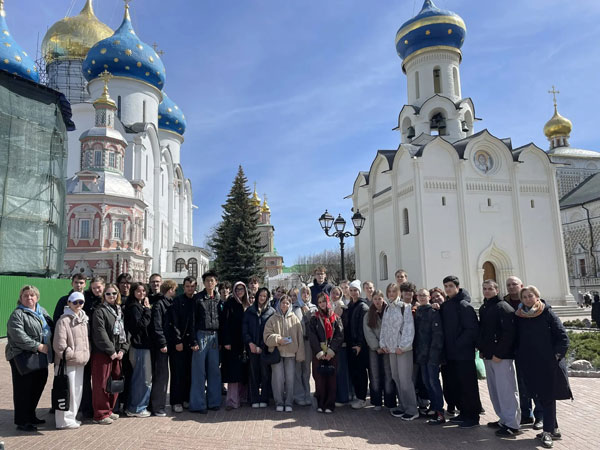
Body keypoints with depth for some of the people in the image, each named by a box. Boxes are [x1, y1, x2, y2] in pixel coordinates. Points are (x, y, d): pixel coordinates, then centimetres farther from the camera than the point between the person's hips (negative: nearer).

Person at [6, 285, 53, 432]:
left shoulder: (42, 311, 13)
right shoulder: (17, 314, -9)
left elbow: (51, 327, 22)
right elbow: (18, 336, -21)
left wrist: (50, 346, 7)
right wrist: (38, 346, -21)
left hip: (40, 358, 7)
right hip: (23, 358, -7)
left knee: (38, 387, 15)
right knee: (23, 389, 0)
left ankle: (30, 416, 30)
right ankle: (21, 422, 10)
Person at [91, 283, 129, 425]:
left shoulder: (120, 311, 14)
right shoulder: (100, 311, -7)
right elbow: (100, 334, -14)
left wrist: (123, 349, 0)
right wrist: (111, 351, -14)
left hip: (117, 353, 7)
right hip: (102, 353, -7)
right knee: (102, 384, -2)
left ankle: (109, 410, 24)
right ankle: (100, 414, 8)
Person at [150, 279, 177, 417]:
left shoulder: (170, 303, 14)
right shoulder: (158, 304, -11)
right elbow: (156, 326, -16)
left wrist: (170, 343, 13)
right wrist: (162, 343, -17)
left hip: (167, 344, 8)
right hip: (160, 346, -8)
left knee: (162, 375, 13)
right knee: (161, 376, -4)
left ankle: (158, 404, 22)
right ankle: (157, 407, 4)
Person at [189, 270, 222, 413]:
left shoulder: (219, 299, 9)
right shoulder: (198, 298, -1)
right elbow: (193, 320, -5)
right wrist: (193, 341, -11)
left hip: (215, 337, 4)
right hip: (201, 336, -3)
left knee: (214, 370, 8)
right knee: (199, 371, 1)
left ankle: (213, 401, 18)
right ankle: (198, 404, 8)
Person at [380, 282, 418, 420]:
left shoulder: (405, 306, -9)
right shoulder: (388, 308, 12)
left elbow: (409, 327, -14)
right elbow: (384, 327, 14)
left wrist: (402, 346, -17)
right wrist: (383, 344, 5)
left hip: (403, 348, -7)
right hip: (391, 348, 7)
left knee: (405, 378, -6)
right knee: (396, 377, 11)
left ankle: (412, 409, 6)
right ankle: (402, 406, 23)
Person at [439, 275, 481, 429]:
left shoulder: (464, 305, -11)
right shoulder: (444, 306, 11)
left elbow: (472, 329, -17)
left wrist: (458, 344, -17)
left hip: (464, 353, -8)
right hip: (451, 354, 8)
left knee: (468, 386, 1)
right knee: (454, 385, 14)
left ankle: (473, 417, 12)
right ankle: (464, 413, 27)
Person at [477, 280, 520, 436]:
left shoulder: (503, 307, -10)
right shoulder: (483, 308, 15)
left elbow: (509, 333, -17)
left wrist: (499, 353, -18)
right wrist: (481, 349, 14)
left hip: (502, 356, -8)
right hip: (488, 356, 9)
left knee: (506, 390, -5)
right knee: (494, 390, 13)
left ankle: (512, 425, 2)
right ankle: (504, 419, 25)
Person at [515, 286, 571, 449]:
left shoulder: (548, 314, -4)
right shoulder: (519, 317, 6)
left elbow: (563, 337, -5)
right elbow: (518, 340, 13)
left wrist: (556, 355, -11)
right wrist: (520, 356, 5)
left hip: (548, 364, -4)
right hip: (530, 365, 4)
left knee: (548, 397, -1)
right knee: (540, 397, 10)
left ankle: (548, 431, 6)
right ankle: (554, 429, 23)